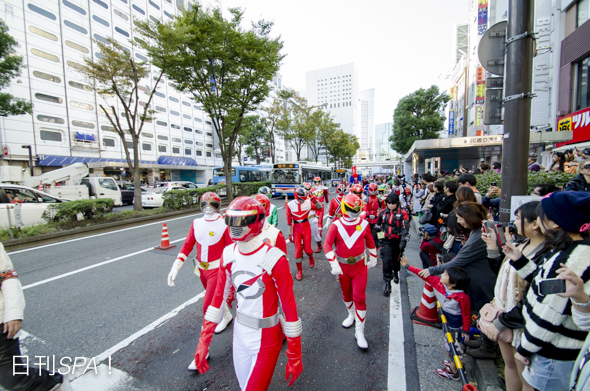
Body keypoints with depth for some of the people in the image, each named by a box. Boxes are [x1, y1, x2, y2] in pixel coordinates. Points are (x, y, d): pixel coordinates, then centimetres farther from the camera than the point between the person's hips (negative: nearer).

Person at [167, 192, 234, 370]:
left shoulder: (224, 225, -16)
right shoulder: (196, 223, -1)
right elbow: (187, 245, 2)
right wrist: (176, 267, -5)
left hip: (217, 269, -6)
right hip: (202, 269, 6)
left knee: (208, 308, -5)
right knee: (214, 298, 26)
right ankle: (227, 316, 56)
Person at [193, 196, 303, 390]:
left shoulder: (274, 259, -26)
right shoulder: (228, 255, -9)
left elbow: (289, 307, -19)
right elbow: (218, 297, 1)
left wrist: (295, 356, -11)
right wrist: (203, 341, 5)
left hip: (266, 339, -5)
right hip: (239, 333, 6)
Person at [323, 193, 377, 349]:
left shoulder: (364, 224, -6)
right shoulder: (336, 225, -12)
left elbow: (370, 242, 9)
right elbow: (327, 244, -19)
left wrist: (373, 258, 17)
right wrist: (334, 264, -26)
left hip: (360, 266, 0)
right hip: (343, 266, 1)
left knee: (359, 297, -2)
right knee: (346, 294, 19)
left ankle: (359, 332, 12)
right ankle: (351, 315, 48)